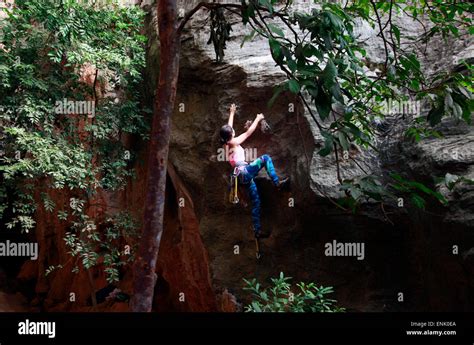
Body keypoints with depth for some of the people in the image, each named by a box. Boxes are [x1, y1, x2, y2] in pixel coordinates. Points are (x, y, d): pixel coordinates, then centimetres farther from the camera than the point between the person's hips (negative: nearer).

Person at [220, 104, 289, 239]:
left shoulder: (226, 143, 16)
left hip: (244, 176, 8)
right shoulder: (233, 143, -4)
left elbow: (228, 127, 29)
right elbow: (248, 132, -3)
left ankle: (257, 231, 8)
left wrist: (232, 112, 39)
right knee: (265, 158, -12)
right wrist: (258, 119, 7)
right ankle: (277, 182, -20)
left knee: (255, 202, 8)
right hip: (245, 171, -8)